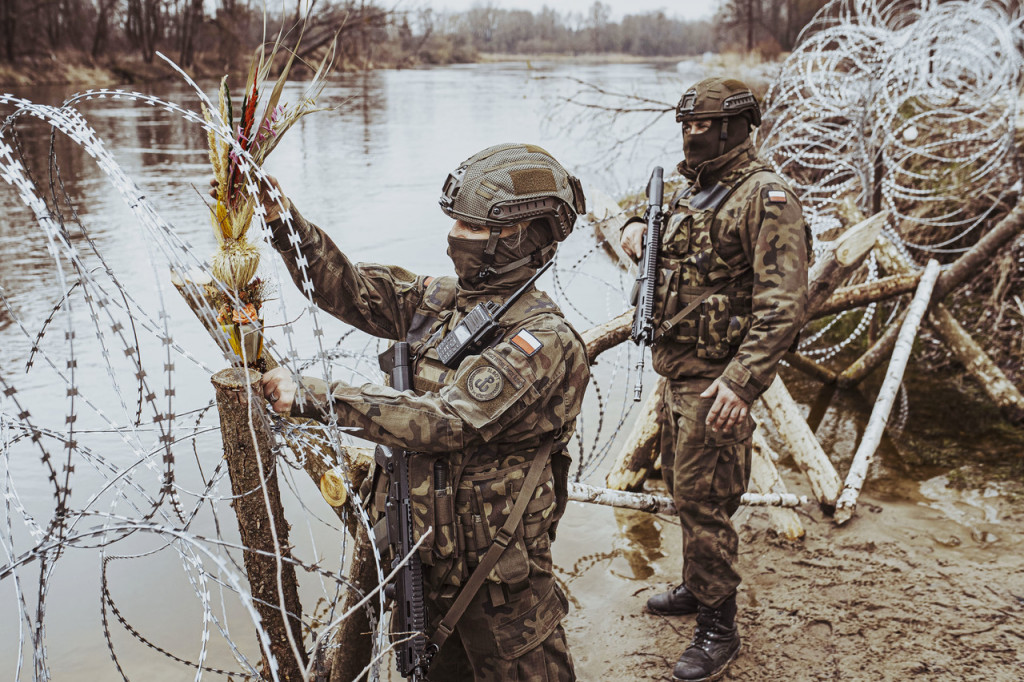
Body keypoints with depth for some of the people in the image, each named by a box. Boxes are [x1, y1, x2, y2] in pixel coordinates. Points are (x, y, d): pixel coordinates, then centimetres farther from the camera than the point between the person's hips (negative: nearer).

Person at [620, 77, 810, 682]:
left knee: (702, 498, -4)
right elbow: (672, 254, 32)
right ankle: (698, 587, 39)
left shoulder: (767, 197, -17)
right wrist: (639, 229, 7)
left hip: (718, 378, -9)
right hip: (678, 368, 9)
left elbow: (784, 305, -24)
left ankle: (719, 628, 11)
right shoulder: (695, 189, 12)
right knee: (682, 487, 20)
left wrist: (741, 382, -31)